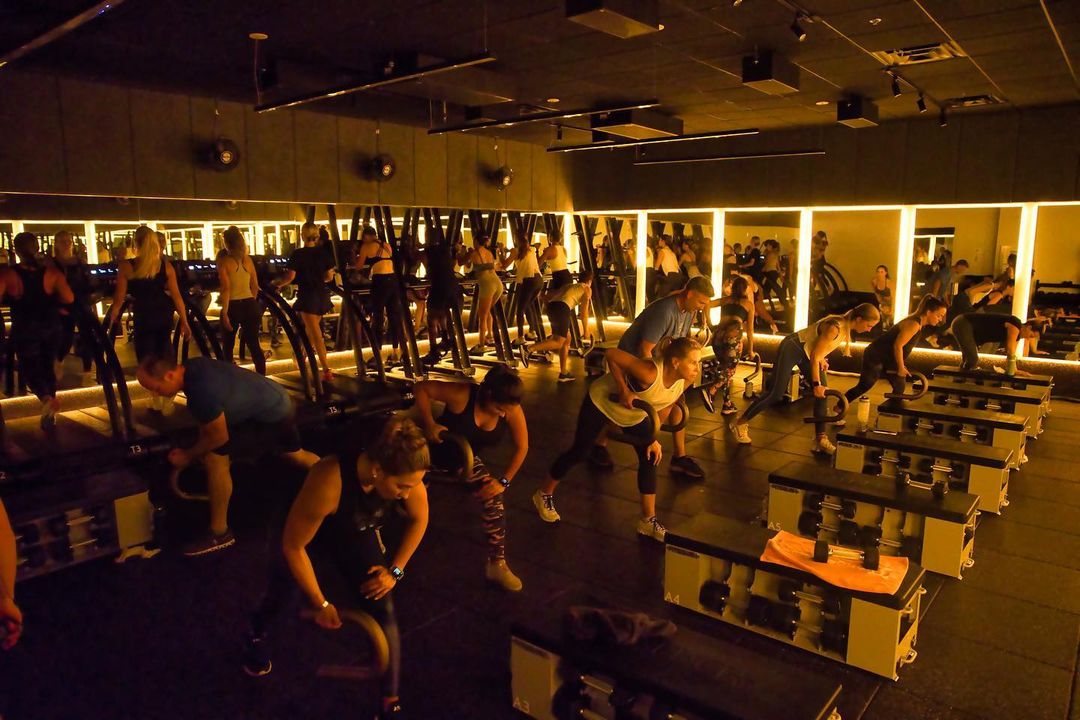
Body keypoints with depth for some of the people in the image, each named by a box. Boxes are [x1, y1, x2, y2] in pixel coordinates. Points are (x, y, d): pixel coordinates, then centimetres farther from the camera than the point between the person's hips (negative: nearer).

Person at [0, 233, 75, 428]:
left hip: (24, 330, -2)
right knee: (48, 367, 16)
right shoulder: (51, 271, -10)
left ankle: (46, 397, -20)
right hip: (51, 328, 2)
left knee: (30, 367, 12)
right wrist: (50, 300, 4)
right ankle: (49, 415, 19)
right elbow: (69, 299, -14)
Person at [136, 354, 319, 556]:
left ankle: (219, 533, -1)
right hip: (279, 403, 10)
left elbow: (220, 436, -19)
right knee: (296, 454, 30)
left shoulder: (200, 390, -33)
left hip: (269, 416, -10)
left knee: (215, 457, -13)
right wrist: (201, 447, 14)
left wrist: (188, 455, -6)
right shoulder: (192, 367, -5)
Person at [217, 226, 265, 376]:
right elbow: (255, 287, 9)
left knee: (228, 345, 16)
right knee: (254, 344, 5)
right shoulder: (247, 259, 5)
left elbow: (226, 288, -15)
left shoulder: (224, 261, -8)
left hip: (233, 306, -3)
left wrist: (224, 313, -15)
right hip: (250, 305, 3)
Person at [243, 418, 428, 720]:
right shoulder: (329, 482, -43)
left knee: (383, 610, -9)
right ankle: (257, 633, 29)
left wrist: (396, 570, -9)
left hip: (359, 537, 2)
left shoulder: (406, 476, -31)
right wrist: (321, 604, -17)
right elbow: (293, 546, -27)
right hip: (313, 540, -2)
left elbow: (418, 520, -7)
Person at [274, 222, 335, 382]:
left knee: (316, 335, -6)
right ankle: (302, 358, 40)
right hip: (322, 295, 5)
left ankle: (327, 371, -11)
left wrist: (277, 283, 7)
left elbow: (290, 276, -11)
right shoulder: (323, 252, 2)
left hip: (307, 295, -5)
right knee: (310, 328, 22)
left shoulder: (298, 254, -9)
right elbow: (330, 276, 5)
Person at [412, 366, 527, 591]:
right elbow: (420, 388, -29)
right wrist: (429, 424, -38)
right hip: (432, 448, -2)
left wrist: (504, 481, -20)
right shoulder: (462, 395, -38)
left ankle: (497, 566, 4)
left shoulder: (512, 410, -27)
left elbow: (522, 447, -16)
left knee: (494, 503, -10)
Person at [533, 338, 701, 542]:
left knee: (650, 459, -1)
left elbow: (664, 406, -1)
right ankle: (544, 495, 27)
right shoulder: (649, 372, -41)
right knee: (578, 453, 4)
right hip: (602, 401, -6)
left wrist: (654, 438, -3)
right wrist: (624, 390, -32)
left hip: (635, 414, 6)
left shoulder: (684, 381, -19)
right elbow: (611, 354, -33)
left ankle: (648, 521, 11)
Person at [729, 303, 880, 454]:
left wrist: (822, 359, 8)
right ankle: (739, 423, 8)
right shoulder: (835, 328, -31)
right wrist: (816, 384, -20)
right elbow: (815, 356, -25)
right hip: (792, 349, -9)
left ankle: (820, 439, 4)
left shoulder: (846, 325, -3)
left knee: (822, 394, -1)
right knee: (776, 394, -6)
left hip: (807, 352, 9)